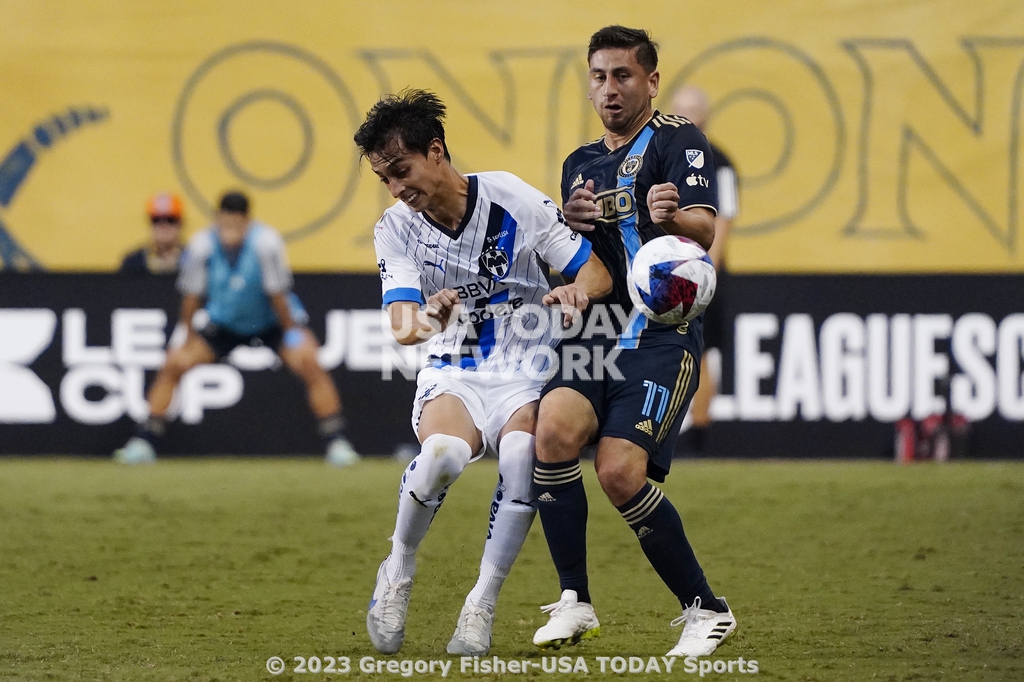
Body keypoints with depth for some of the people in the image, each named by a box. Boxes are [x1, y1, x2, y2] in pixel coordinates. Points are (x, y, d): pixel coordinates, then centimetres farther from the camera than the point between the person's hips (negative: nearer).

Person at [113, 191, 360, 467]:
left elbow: (277, 292, -21)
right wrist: (188, 337, -4)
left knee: (309, 363, -24)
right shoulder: (201, 245, -22)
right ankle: (143, 443, 3)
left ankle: (337, 443, -16)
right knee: (174, 362, -8)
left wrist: (291, 334, -15)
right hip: (222, 321, 3)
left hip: (272, 320, -3)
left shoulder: (266, 242, -30)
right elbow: (191, 295, -9)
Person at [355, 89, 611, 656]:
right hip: (452, 375, 1)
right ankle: (397, 574, -7)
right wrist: (426, 318, -40)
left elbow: (596, 272, -4)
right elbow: (402, 326, -16)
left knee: (522, 454, -33)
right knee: (442, 452, -33)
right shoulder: (396, 230, -3)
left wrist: (576, 292, -28)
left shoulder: (513, 199, -8)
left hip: (525, 375, -1)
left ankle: (483, 603, -18)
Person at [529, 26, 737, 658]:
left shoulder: (678, 141, 0)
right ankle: (575, 604, -14)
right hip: (596, 333, 6)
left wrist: (670, 216, -38)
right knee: (555, 428, -23)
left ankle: (706, 609, -3)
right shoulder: (581, 163, 20)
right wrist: (572, 224, 3)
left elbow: (704, 230, -15)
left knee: (621, 471, -20)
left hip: (661, 334, -6)